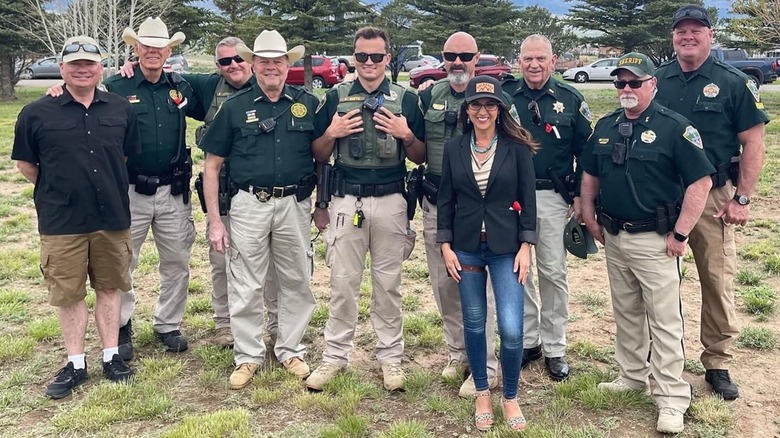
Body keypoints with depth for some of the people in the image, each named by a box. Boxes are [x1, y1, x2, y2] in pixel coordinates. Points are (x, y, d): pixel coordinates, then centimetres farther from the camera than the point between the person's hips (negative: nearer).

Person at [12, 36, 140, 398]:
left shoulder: (121, 110, 2)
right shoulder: (37, 114, -5)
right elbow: (25, 164, 4)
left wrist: (109, 187, 12)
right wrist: (59, 190, 6)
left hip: (113, 218, 2)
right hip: (61, 222, -2)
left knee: (109, 287, 12)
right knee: (68, 293, 7)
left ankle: (111, 356, 23)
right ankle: (75, 364, 19)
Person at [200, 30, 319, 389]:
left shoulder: (307, 103, 3)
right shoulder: (235, 107, 1)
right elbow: (212, 165, 2)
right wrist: (214, 220, -4)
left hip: (294, 204, 1)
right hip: (249, 205, -1)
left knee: (296, 281, 10)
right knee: (246, 286, 5)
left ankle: (291, 350, 27)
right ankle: (248, 356, 19)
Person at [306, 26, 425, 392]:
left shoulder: (406, 99, 5)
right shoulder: (335, 97, 6)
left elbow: (420, 157, 7)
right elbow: (319, 156, 9)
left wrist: (406, 135, -12)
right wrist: (332, 133, -10)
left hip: (390, 202, 0)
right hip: (347, 201, 0)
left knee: (388, 284, 8)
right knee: (342, 283, 6)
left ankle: (390, 357, 19)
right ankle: (335, 355, 17)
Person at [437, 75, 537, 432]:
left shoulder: (517, 147, -3)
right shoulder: (454, 148, 3)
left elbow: (527, 199, -2)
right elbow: (445, 200, 5)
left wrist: (526, 246, -7)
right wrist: (445, 245, -1)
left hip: (506, 247, -2)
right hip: (466, 247, 2)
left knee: (511, 329, -8)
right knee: (473, 324, 10)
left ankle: (510, 397, 15)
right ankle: (482, 393, 29)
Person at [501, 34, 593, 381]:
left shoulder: (570, 99, 2)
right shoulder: (504, 96, 4)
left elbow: (585, 152, 5)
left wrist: (580, 196, -1)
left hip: (554, 198, -1)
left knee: (554, 273, 4)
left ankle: (555, 347, 16)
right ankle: (527, 340, 22)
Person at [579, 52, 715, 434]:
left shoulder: (674, 127, -10)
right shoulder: (606, 126, 9)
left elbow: (701, 181, -13)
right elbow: (590, 175, 18)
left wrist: (680, 234, -15)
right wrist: (590, 217, 8)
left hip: (654, 240, -6)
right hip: (613, 237, 6)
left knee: (664, 320, -1)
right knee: (626, 313, 17)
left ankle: (672, 398, 6)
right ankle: (632, 376, 32)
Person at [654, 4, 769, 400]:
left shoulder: (732, 82, -2)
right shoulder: (656, 80, 4)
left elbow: (753, 143, -2)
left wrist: (742, 198, -8)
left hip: (713, 196, -2)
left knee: (718, 281, 2)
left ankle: (718, 363, 16)